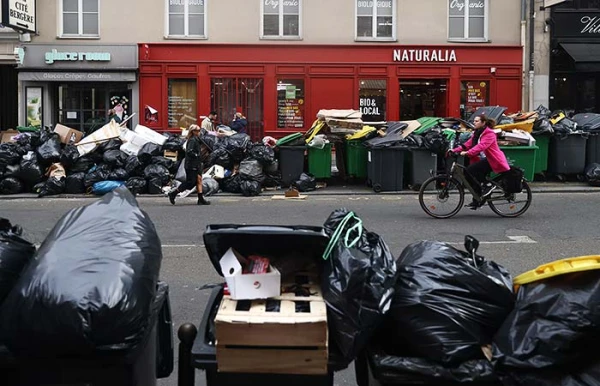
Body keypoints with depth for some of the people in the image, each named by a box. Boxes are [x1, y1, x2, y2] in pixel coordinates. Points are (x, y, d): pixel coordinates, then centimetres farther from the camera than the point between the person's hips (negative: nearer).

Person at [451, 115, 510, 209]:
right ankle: (476, 202, 15)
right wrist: (455, 150, -6)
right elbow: (468, 144, 6)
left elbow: (481, 146, -30)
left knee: (471, 169, -23)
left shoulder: (489, 133, -15)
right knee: (476, 179, 5)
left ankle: (488, 185, -10)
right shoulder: (477, 134, 14)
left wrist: (467, 153, -40)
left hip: (493, 160, -9)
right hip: (486, 159, 9)